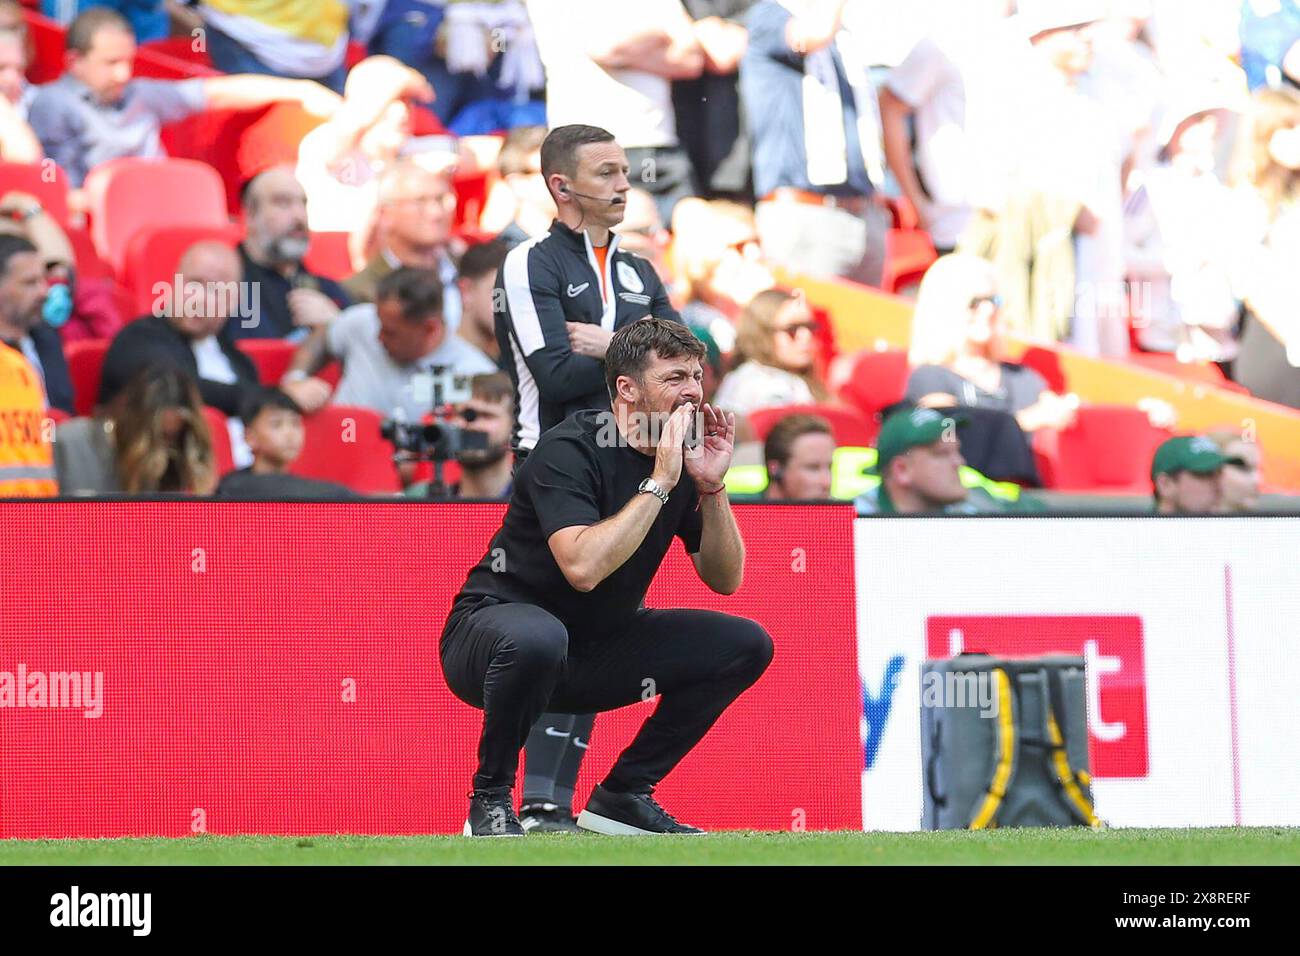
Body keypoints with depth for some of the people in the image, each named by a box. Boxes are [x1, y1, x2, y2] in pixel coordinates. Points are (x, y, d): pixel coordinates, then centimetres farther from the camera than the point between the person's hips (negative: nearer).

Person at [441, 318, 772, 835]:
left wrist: (711, 486, -13)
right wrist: (658, 484, -29)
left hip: (597, 649, 7)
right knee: (535, 637, -42)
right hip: (493, 628, -7)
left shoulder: (681, 460, 1)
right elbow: (583, 568, -35)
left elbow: (725, 579, 2)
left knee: (745, 645, -3)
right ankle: (490, 800, -18)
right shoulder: (569, 451, -21)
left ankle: (624, 793, 3)